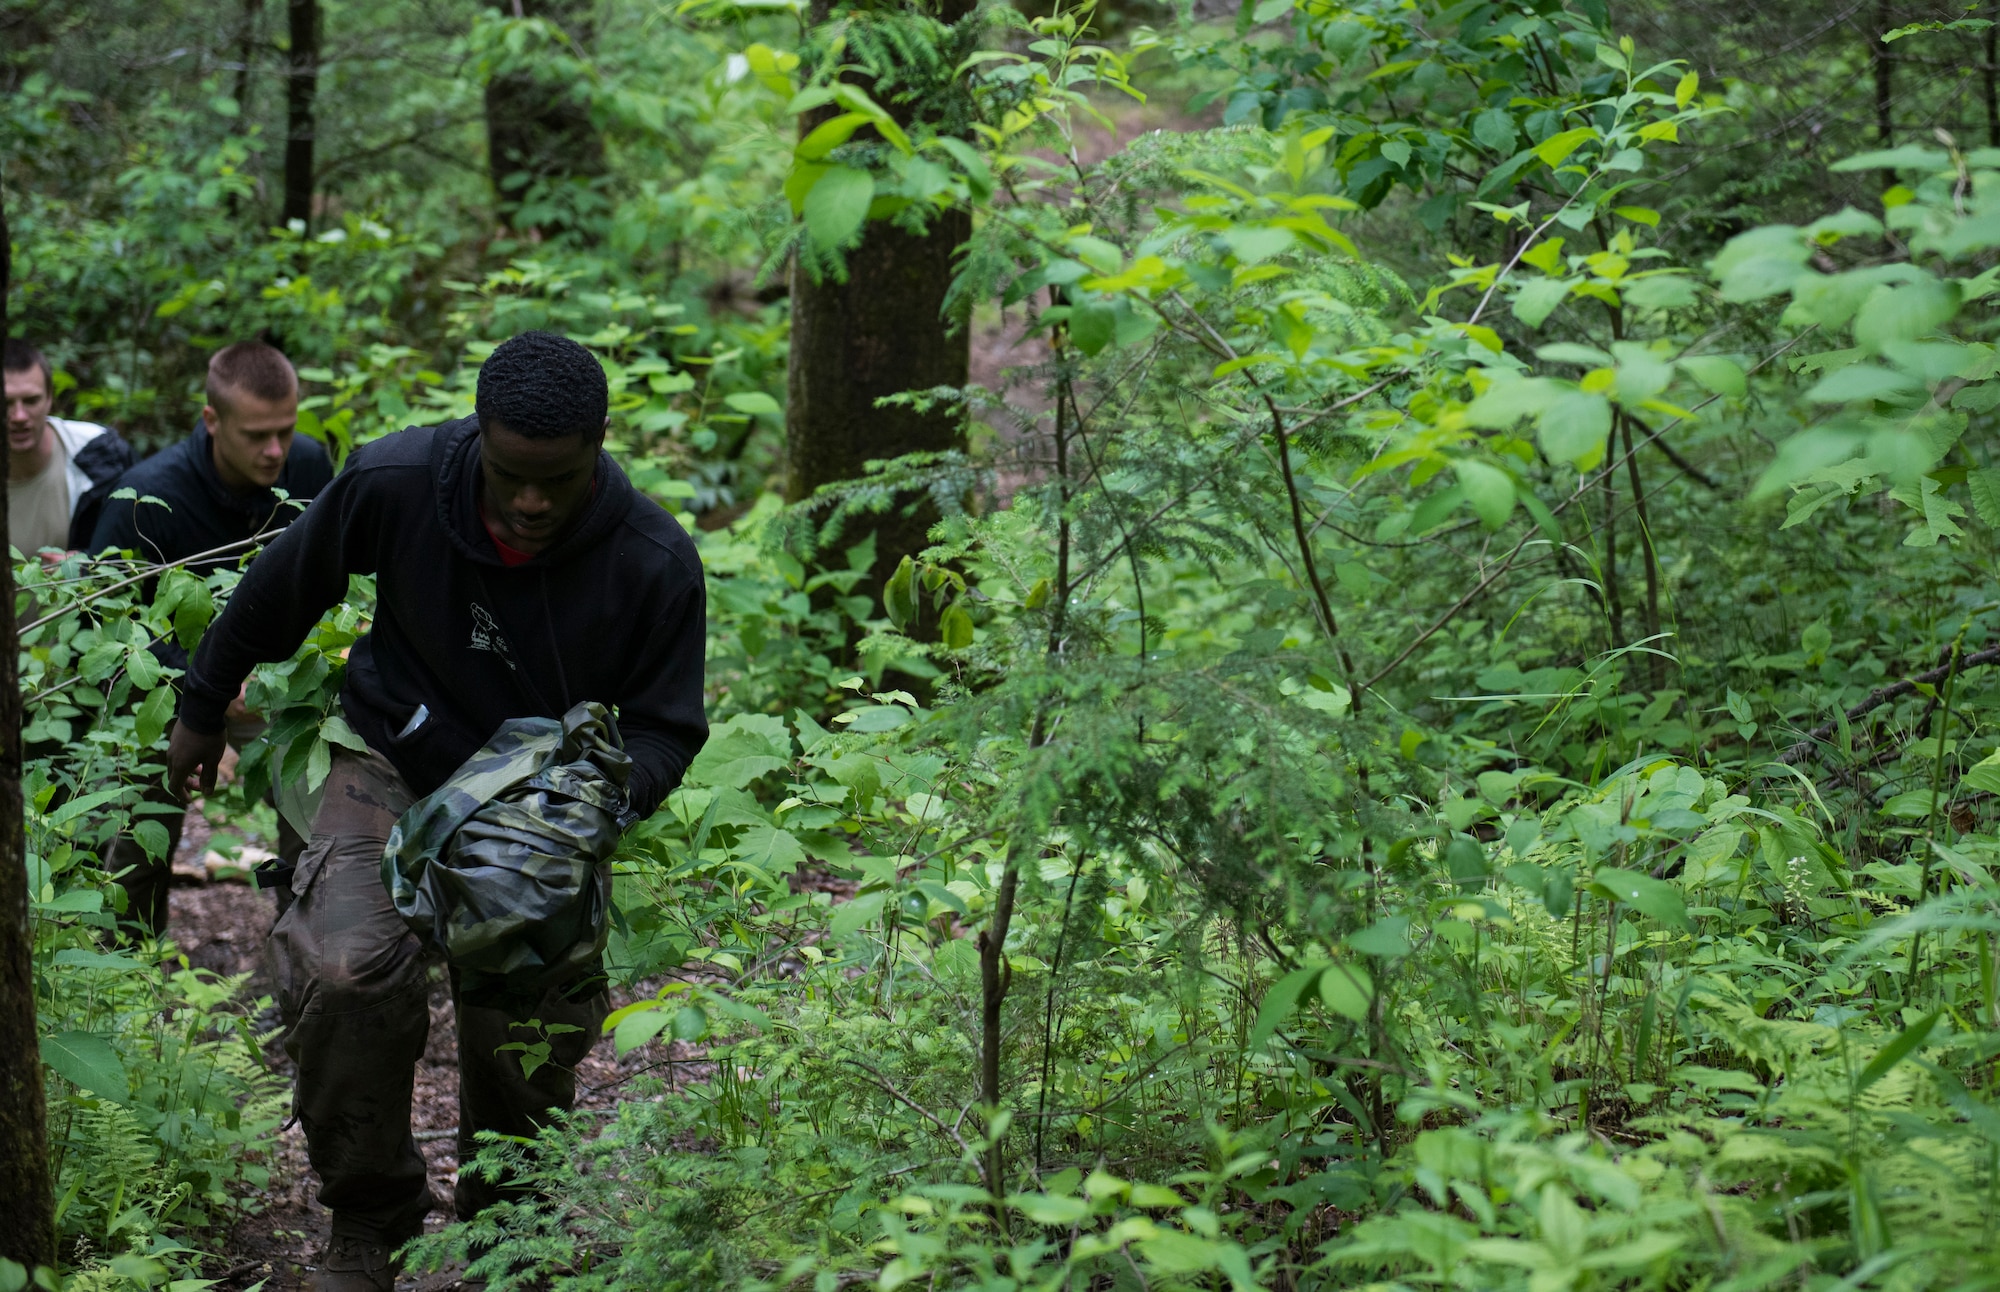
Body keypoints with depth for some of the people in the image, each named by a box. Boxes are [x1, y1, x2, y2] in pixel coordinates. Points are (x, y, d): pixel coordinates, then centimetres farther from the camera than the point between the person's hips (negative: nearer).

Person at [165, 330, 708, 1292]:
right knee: (346, 972, -25)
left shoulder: (655, 563, -21)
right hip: (397, 768, 0)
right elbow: (283, 585, -1)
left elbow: (664, 730, -8)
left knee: (529, 1043, -3)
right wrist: (204, 706, 13)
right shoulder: (396, 482, -21)